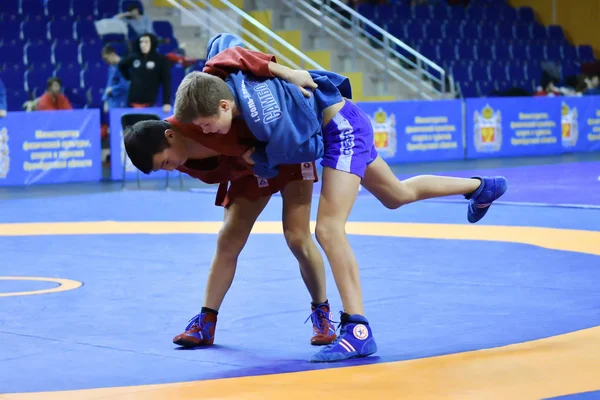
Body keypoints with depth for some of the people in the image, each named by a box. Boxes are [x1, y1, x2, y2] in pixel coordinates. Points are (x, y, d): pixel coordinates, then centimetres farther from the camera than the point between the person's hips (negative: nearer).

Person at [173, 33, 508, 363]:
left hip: (341, 129, -10)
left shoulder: (265, 118, -38)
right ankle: (481, 188, 51)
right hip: (342, 124, 10)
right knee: (396, 195, 29)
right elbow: (226, 41, 5)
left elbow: (307, 149, -22)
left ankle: (358, 331, -19)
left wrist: (258, 157, -14)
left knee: (329, 229, -22)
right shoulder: (216, 71, -18)